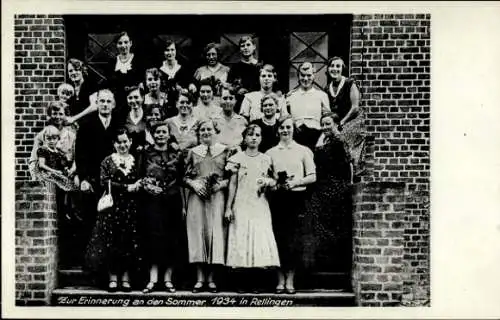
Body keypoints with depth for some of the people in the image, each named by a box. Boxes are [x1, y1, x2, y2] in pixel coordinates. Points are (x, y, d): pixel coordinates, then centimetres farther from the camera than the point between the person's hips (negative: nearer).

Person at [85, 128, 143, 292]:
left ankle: (126, 278, 5)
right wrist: (126, 187, -11)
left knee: (129, 241, -1)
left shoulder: (136, 161, 11)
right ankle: (112, 278, 2)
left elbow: (141, 182, 13)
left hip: (130, 207, 1)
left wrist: (138, 186, -10)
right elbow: (105, 182, -5)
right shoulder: (108, 161, 6)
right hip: (112, 206, -1)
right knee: (111, 241, -3)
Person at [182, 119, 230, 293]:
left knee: (215, 232, -4)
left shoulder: (224, 151, 8)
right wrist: (194, 184, -7)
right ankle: (200, 279, 4)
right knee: (198, 232, -2)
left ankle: (211, 278, 4)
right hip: (196, 197, 1)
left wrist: (221, 184, -11)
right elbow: (185, 177, 12)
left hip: (217, 197, -1)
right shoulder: (192, 152, 13)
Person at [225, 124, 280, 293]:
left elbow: (274, 181, 15)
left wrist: (268, 182, -8)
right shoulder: (238, 158, 3)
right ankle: (243, 282, 3)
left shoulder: (266, 159, 9)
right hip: (241, 206, -2)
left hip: (260, 206, 2)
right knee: (242, 241, -4)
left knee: (260, 240, -4)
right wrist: (228, 207, -1)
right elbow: (232, 184, 3)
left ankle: (254, 282, 3)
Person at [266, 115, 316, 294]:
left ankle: (290, 281, 3)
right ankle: (280, 280, 6)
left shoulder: (303, 151, 8)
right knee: (279, 238, -1)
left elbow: (312, 177, 6)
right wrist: (274, 183, -8)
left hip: (296, 197, -1)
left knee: (291, 239, -4)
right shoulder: (270, 153, 12)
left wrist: (297, 181, -10)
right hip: (278, 197, 1)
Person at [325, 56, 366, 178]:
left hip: (352, 121, -5)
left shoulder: (350, 84, -4)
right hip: (334, 123, 5)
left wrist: (342, 122, -11)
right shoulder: (327, 88, 12)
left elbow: (355, 107, -8)